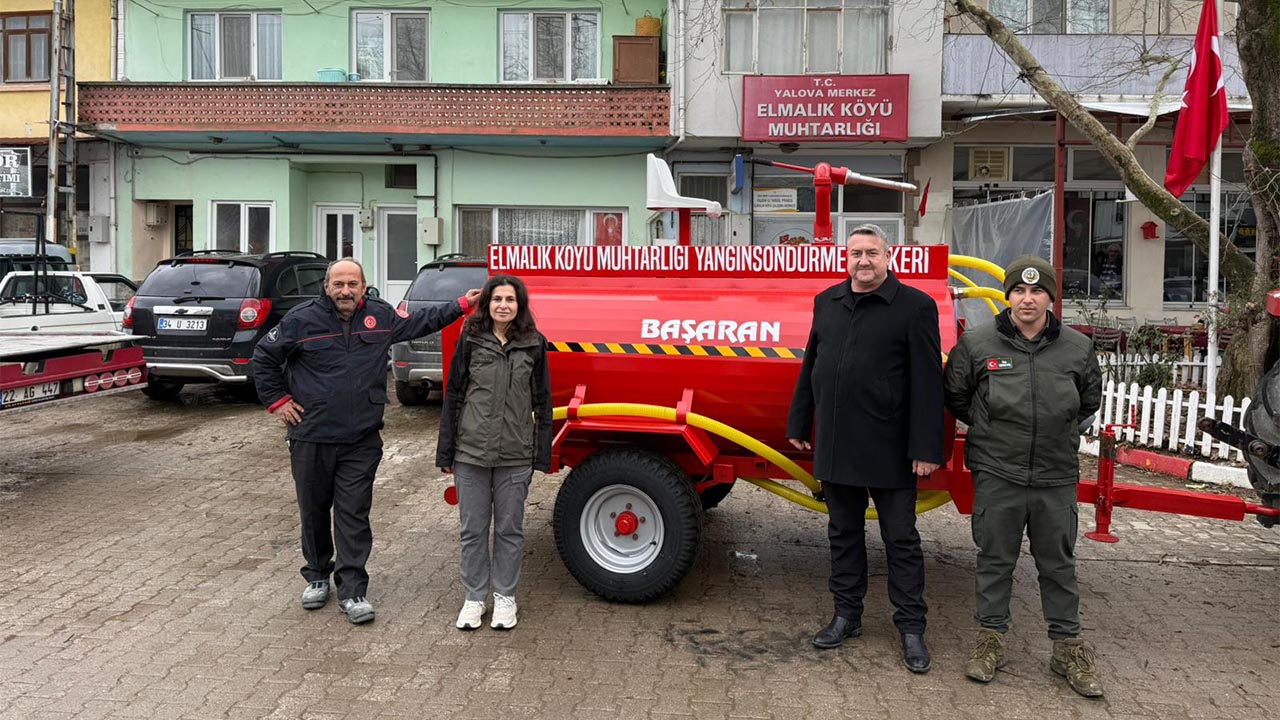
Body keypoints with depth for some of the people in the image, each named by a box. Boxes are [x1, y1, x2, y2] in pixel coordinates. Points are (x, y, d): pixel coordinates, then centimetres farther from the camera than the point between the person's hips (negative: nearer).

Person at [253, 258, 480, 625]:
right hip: (311, 439, 0)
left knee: (354, 515, 0)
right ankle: (317, 576, 32)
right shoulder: (302, 319, -5)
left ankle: (352, 590, 6)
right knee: (313, 512, 12)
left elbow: (421, 322, 18)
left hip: (361, 442, 1)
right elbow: (264, 355, 6)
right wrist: (276, 400, 2)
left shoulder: (381, 316, 3)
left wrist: (462, 305, 14)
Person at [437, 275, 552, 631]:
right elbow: (453, 396, 4)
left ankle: (505, 597, 25)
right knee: (473, 528, 9)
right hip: (471, 453, 0)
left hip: (515, 455, 0)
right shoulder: (470, 341, 1)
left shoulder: (534, 345, 1)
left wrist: (542, 455, 1)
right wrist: (445, 452, 2)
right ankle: (474, 597, 24)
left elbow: (542, 402, 4)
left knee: (509, 529, 10)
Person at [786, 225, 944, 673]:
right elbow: (810, 365, 16)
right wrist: (799, 423, 15)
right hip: (835, 446, 5)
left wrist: (926, 448, -16)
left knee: (901, 539, 6)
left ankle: (911, 627, 18)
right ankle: (846, 615, 29)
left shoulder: (915, 307, -7)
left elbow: (927, 382, -11)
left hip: (889, 450, -5)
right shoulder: (827, 302, 10)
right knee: (843, 534, 16)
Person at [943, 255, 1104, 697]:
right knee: (995, 560, 9)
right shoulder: (976, 344, -4)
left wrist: (1058, 431, 14)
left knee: (1058, 564, 11)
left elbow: (1090, 400, 18)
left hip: (1057, 478, 1)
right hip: (997, 475, -1)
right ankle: (991, 638, 23)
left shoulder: (1078, 348, 1)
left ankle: (1068, 647, 24)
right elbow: (955, 396, 9)